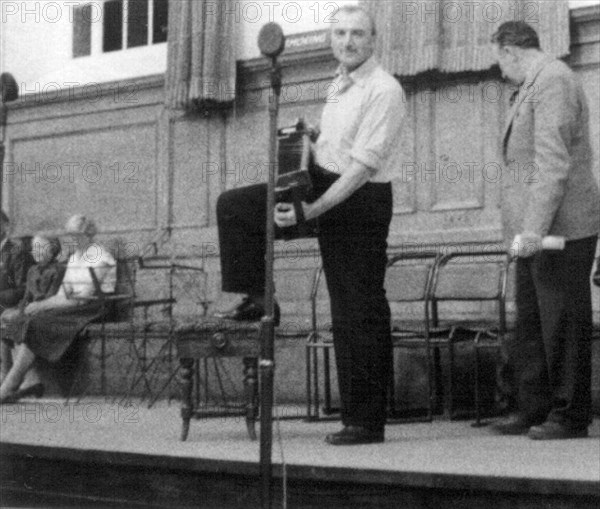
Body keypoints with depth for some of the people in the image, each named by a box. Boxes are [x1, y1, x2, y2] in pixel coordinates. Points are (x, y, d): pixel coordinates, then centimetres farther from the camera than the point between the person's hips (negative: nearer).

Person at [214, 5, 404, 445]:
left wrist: (311, 210, -25)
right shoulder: (341, 84, 10)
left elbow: (363, 165, -22)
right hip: (323, 183, 8)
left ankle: (366, 421, 4)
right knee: (234, 206, -1)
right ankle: (257, 299, 7)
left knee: (359, 314, -4)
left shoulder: (383, 90, -16)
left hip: (361, 200, -8)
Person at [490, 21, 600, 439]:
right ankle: (534, 411, 18)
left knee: (563, 323, -3)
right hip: (535, 233, 10)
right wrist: (526, 230, 16)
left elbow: (552, 163, -20)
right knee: (531, 325, 11)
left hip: (560, 230, -10)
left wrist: (533, 228, -25)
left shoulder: (552, 80, -11)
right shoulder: (535, 85, 21)